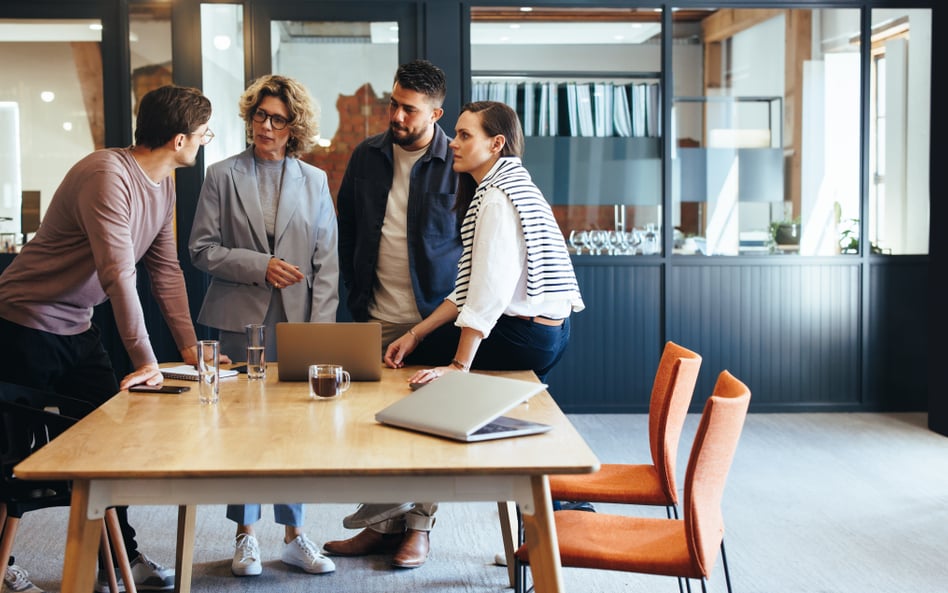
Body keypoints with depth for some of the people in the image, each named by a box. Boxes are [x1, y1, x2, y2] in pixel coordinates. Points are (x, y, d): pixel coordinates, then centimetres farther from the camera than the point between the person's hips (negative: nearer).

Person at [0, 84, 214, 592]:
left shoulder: (162, 187, 5)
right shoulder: (107, 174, -25)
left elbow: (166, 271, 7)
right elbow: (119, 273, -30)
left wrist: (190, 348, 2)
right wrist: (145, 360, -31)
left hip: (78, 329, 9)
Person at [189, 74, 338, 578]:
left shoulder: (314, 181, 8)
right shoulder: (223, 176, 3)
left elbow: (326, 261, 5)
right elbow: (201, 249, 0)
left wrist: (321, 326, -5)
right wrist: (260, 266, -13)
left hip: (299, 320, 2)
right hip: (242, 319, -1)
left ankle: (294, 536, 18)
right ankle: (245, 536, 17)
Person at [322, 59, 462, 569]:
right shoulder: (367, 157, 7)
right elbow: (347, 233, 16)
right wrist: (356, 299, 11)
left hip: (434, 320, -3)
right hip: (375, 320, 4)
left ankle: (417, 527, 17)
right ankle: (381, 523, 18)